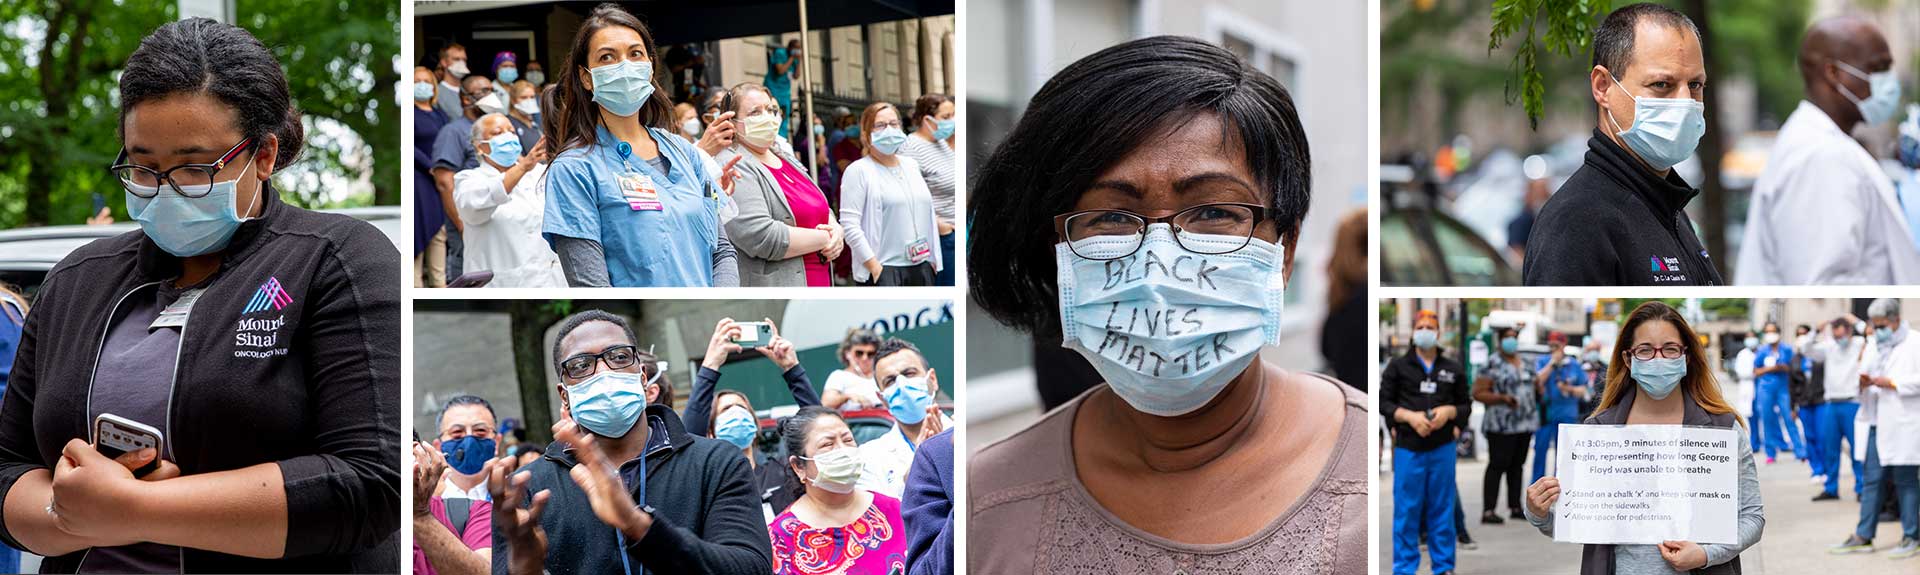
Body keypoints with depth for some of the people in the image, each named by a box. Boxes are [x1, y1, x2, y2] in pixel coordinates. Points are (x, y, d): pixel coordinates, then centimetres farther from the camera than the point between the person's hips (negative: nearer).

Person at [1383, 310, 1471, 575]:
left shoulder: (1454, 369, 9)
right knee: (1406, 509, 0)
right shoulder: (1397, 366, 4)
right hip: (1408, 447, -1)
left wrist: (1449, 412, -9)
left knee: (1442, 508, 6)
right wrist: (1409, 416, -13)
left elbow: (1466, 405, 12)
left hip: (1442, 447, 2)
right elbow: (1383, 402, 3)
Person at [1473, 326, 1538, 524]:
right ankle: (1488, 511, -10)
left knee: (1517, 465, 10)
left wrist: (1537, 388, 5)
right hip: (1501, 424, -7)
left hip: (1525, 423, 7)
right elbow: (1478, 393, -10)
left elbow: (1530, 387, 29)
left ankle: (1515, 507, 16)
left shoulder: (1524, 363, 16)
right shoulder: (1492, 365, -6)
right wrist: (1502, 398, -21)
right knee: (1497, 465, -9)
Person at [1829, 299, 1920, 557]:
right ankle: (1863, 537, 10)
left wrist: (1891, 383, -17)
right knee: (1873, 480, 7)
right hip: (1878, 422, 7)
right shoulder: (1875, 346, 17)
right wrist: (1863, 382, -2)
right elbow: (1866, 372, 21)